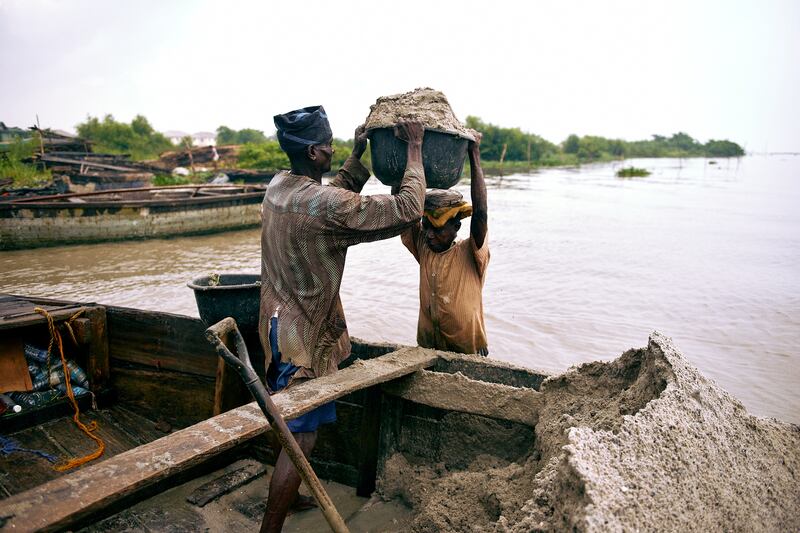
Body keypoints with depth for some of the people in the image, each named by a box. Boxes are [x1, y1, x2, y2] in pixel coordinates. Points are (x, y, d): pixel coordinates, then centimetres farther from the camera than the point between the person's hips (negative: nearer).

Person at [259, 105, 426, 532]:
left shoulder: (278, 187, 1)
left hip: (278, 323, 10)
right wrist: (415, 149, -11)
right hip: (303, 336, -10)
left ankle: (285, 495, 45)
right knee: (300, 439, 2)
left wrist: (359, 153, 17)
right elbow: (408, 209, -22)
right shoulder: (325, 205, -26)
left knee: (292, 428, 26)